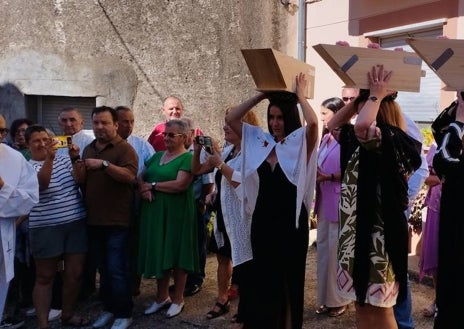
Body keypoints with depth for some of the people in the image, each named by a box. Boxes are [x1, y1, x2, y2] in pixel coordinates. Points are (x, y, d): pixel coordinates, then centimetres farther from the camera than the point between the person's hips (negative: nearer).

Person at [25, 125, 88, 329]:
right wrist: (49, 158, -33)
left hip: (76, 224, 4)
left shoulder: (64, 160, 10)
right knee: (45, 277, 5)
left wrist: (75, 159, -6)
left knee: (74, 274, 9)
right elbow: (42, 183, -21)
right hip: (46, 229, -4)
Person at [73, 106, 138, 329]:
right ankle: (109, 308, 29)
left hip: (117, 220, -7)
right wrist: (79, 170, -7)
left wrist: (105, 164, -30)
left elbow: (130, 176, -22)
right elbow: (81, 180, 15)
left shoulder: (124, 148, -8)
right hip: (94, 220, 7)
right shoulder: (88, 149, 13)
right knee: (103, 269, 16)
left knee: (117, 270, -2)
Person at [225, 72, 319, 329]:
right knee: (262, 280, 13)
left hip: (291, 222, -4)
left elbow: (313, 123, -27)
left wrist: (300, 95, -11)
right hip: (262, 220, 4)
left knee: (288, 282, 9)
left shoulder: (301, 145, -6)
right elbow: (231, 119, 3)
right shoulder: (259, 141, 6)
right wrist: (261, 95, 2)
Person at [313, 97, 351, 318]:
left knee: (337, 251, 0)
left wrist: (329, 177, -20)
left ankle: (339, 300, 13)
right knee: (323, 248, 12)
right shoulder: (325, 138, 13)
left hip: (339, 202, -8)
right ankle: (325, 297, 23)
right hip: (324, 201, 8)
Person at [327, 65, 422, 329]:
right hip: (359, 229, 9)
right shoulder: (362, 141, 10)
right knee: (362, 304, 15)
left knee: (380, 308, 2)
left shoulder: (393, 139, -16)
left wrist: (376, 95, -17)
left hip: (380, 232, -9)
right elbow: (335, 125, 23)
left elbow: (362, 125, -36)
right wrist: (358, 98, 10)